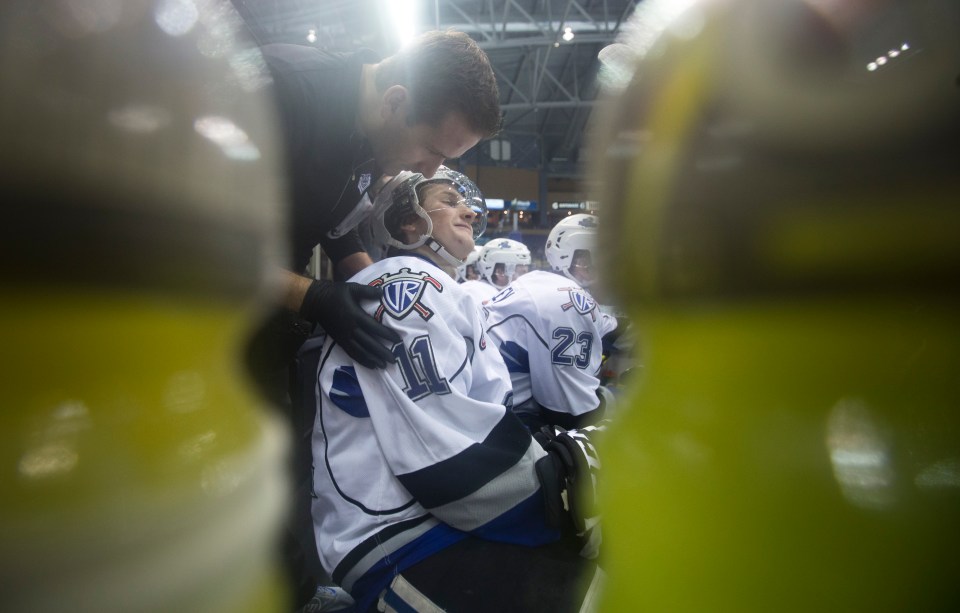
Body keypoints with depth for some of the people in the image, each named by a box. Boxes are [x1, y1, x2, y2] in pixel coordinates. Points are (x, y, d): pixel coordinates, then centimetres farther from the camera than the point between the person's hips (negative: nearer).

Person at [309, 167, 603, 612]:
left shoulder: (452, 297, 22)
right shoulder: (405, 281, -11)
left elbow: (493, 405, 12)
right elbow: (442, 444, -22)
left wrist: (564, 448, -4)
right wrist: (555, 479, -16)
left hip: (439, 518, 10)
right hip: (397, 544, -10)